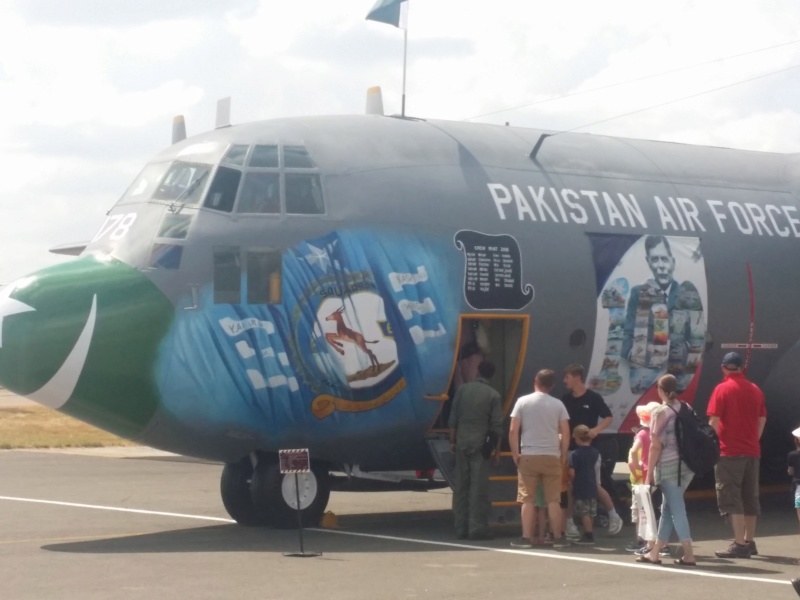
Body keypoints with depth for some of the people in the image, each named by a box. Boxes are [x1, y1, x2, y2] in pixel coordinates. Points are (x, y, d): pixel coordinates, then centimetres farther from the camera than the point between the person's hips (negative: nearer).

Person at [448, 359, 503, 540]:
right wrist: (497, 448, 4)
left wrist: (453, 441, 13)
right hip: (480, 444, -3)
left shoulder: (463, 390, 5)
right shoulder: (493, 395, -3)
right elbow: (497, 426, -4)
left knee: (460, 486, 7)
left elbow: (453, 419, 6)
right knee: (479, 488, -2)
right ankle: (477, 528, -4)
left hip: (462, 443, 3)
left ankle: (460, 528, 8)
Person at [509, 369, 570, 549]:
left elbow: (513, 431, -4)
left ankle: (526, 538, 1)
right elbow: (565, 434, 1)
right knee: (553, 500, 6)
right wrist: (563, 456, 10)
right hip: (552, 456, 1)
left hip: (528, 456, -1)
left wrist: (515, 454, 4)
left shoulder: (523, 402, -1)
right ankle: (557, 537, 7)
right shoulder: (558, 404, 2)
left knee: (527, 499, 3)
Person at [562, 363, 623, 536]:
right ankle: (568, 522, 10)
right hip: (570, 448, 4)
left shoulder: (593, 398, -8)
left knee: (595, 485, -1)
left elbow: (609, 417, -4)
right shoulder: (565, 400, 4)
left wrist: (596, 430, -20)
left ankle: (614, 516, 18)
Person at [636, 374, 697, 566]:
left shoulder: (660, 412, -9)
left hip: (668, 465, -7)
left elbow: (656, 445, -11)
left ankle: (689, 555, -6)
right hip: (687, 465, 7)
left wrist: (649, 472, -7)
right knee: (668, 507, 14)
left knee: (676, 509, -3)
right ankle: (655, 552, 19)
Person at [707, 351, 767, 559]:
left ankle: (739, 544, -12)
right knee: (750, 497, 14)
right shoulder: (755, 390, 9)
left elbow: (714, 421, -13)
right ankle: (749, 541, 20)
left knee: (731, 497, -5)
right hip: (752, 452, 6)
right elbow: (762, 420, 12)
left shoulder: (722, 389, -8)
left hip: (730, 452, -6)